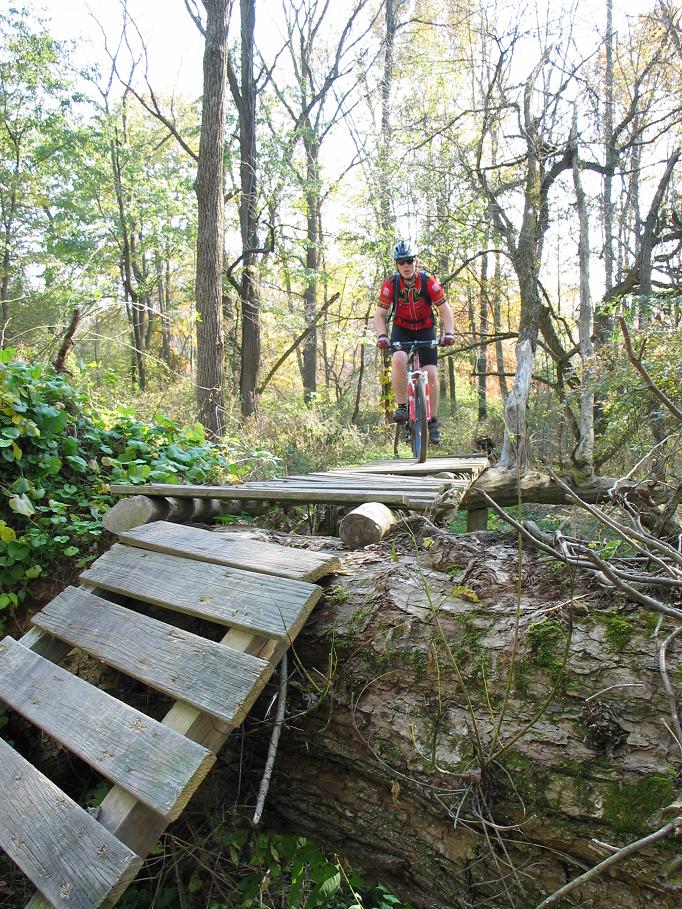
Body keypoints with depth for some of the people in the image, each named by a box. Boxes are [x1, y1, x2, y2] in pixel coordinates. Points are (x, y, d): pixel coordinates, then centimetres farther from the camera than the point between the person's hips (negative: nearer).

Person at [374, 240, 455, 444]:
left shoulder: (429, 282, -20)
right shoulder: (390, 284, -18)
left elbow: (445, 311, -14)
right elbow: (379, 314, -13)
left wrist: (448, 333, -30)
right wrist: (382, 336, -31)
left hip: (425, 330, 0)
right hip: (401, 330, 0)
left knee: (431, 373, -11)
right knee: (399, 359, -31)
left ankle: (433, 420, 5)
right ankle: (401, 406, -17)